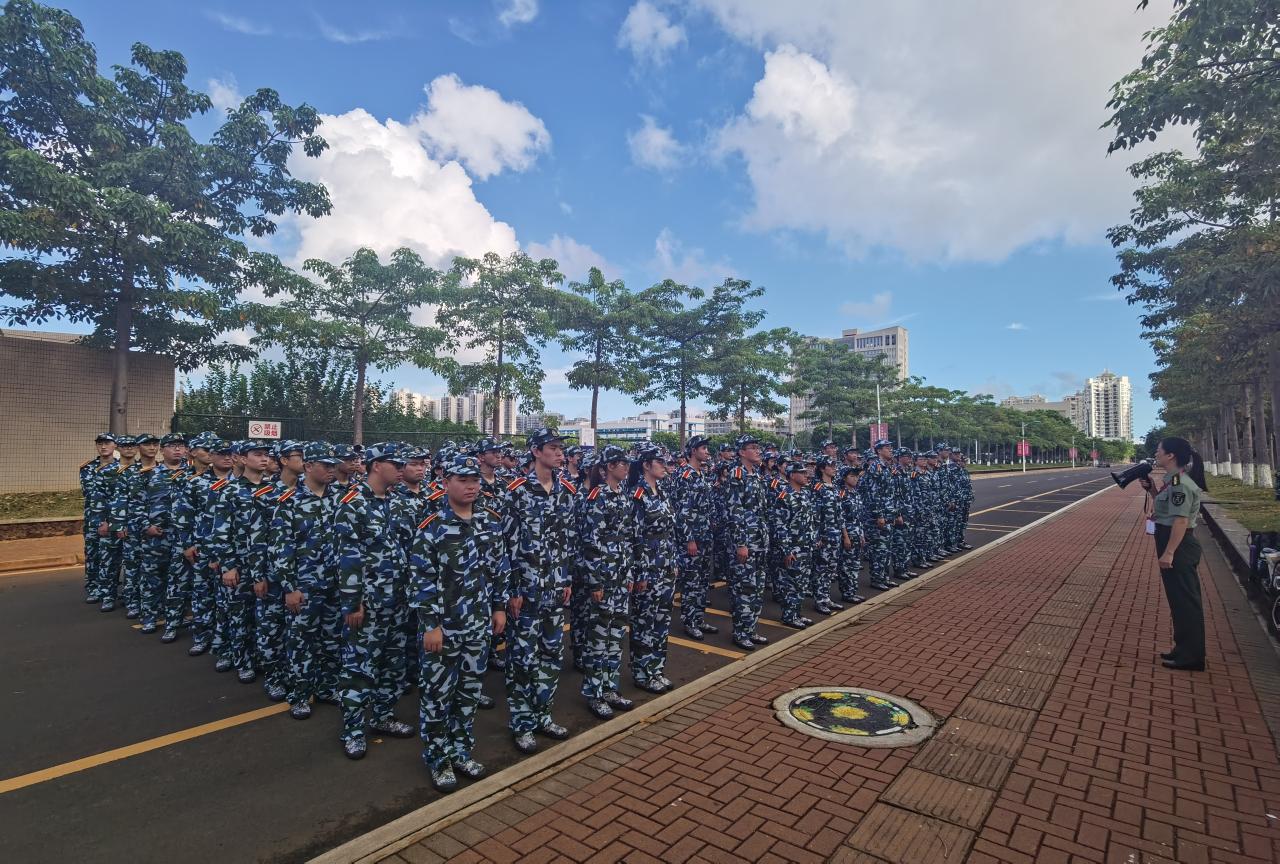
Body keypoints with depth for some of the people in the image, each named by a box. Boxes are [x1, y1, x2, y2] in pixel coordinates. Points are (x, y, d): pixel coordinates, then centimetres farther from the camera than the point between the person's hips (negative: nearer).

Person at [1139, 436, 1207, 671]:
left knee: (1185, 600, -1)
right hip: (1174, 546, 10)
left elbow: (1181, 520, -24)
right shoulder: (1173, 480, 11)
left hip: (1179, 547, -10)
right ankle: (1185, 650, 29)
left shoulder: (1180, 483, -20)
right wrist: (1151, 489, 11)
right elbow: (1165, 505, 25)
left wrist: (1168, 553, -25)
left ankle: (1190, 657, 10)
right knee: (1180, 599, 18)